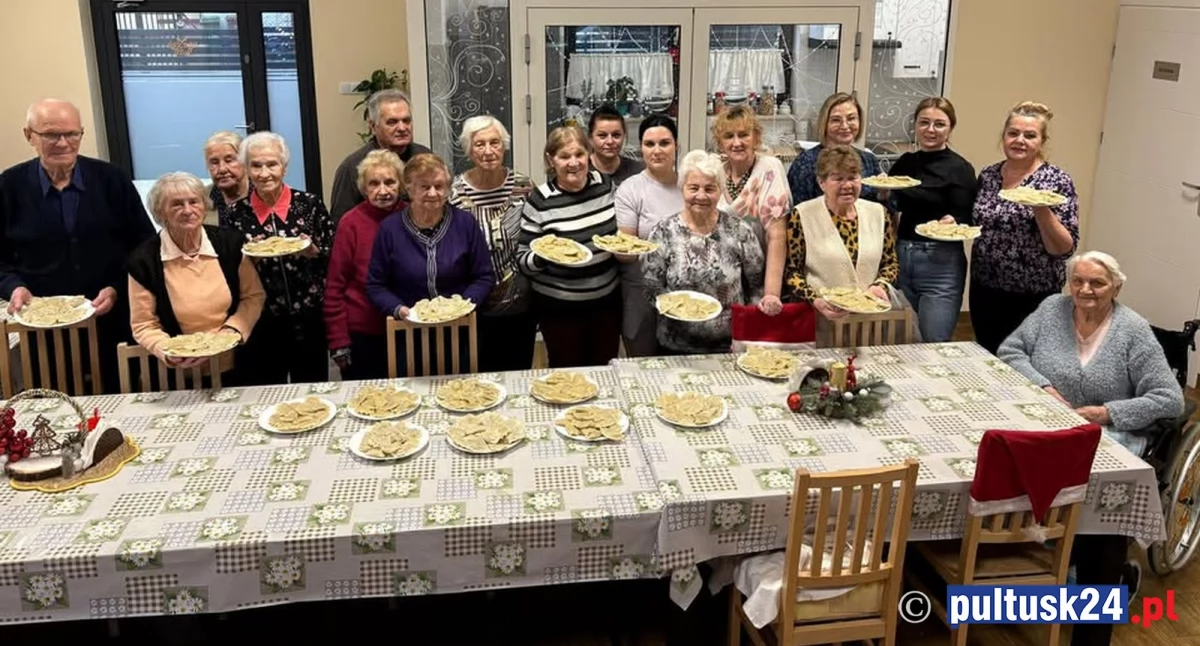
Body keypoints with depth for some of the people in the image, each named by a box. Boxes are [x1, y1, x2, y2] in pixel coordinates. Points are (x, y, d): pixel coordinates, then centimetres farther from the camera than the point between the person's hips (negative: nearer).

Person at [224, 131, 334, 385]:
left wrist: (312, 252, -17)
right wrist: (249, 259, -13)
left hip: (308, 320, -1)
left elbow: (333, 258, 2)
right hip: (261, 324, 1)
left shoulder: (310, 204, -3)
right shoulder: (238, 212, 1)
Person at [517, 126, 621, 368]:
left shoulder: (605, 184, -1)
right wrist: (541, 257, -29)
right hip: (560, 306, -4)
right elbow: (522, 259, -9)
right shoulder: (539, 200, -14)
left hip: (607, 299, 4)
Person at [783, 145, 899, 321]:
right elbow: (791, 271, -1)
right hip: (821, 315, -4)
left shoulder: (878, 213, 11)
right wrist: (815, 300, -15)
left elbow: (891, 263, 17)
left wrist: (880, 286, -2)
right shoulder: (802, 216, -2)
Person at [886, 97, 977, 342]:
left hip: (941, 264, -6)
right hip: (900, 257, 6)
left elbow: (966, 222, -8)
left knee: (934, 345, -2)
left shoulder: (960, 169, -7)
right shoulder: (904, 162, 8)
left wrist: (951, 223, -30)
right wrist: (884, 195, -6)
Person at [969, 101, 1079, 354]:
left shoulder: (1056, 181, -10)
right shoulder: (987, 175, 4)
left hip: (1032, 298, -5)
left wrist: (1041, 210, -27)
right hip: (984, 290, 5)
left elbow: (1065, 249, -14)